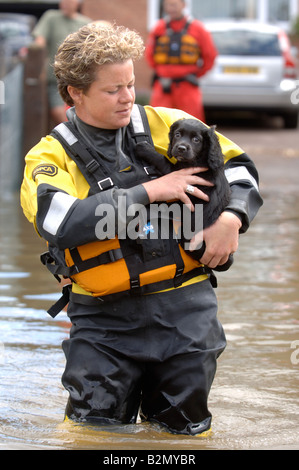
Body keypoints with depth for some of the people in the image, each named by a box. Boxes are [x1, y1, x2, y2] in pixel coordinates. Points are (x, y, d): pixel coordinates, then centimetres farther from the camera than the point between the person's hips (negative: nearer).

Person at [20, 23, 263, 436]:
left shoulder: (167, 127, 5)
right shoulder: (49, 157, -2)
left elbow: (237, 166, 14)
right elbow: (60, 221, -22)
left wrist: (232, 219, -8)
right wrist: (150, 192, -20)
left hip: (185, 309, 2)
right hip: (104, 318, -2)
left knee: (183, 431, 11)